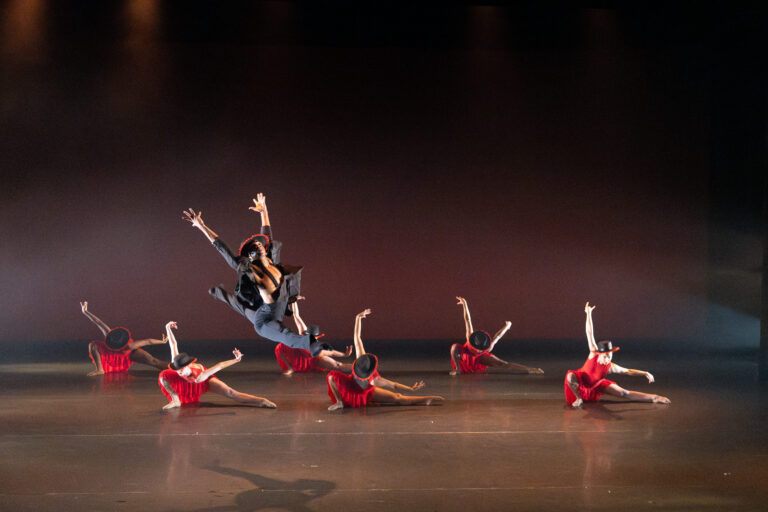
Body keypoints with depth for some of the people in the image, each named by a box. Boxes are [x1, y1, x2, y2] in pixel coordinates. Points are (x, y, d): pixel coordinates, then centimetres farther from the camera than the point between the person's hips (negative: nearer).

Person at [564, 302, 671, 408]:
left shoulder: (611, 367, -16)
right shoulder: (594, 354, -24)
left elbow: (628, 371, -5)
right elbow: (590, 333, -26)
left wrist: (645, 373, -18)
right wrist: (588, 313, -27)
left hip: (596, 385, 2)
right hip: (580, 383, -2)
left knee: (624, 393, -5)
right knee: (570, 376, -39)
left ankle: (653, 398, 5)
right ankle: (578, 398, -16)